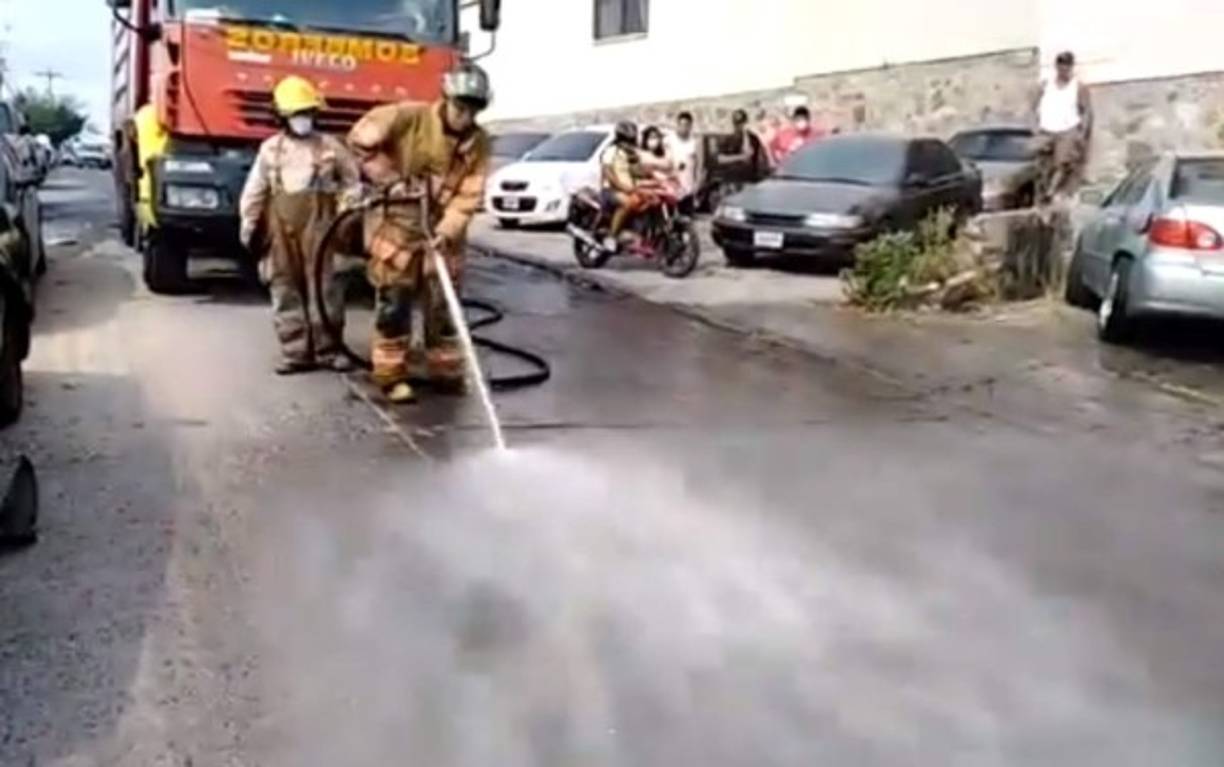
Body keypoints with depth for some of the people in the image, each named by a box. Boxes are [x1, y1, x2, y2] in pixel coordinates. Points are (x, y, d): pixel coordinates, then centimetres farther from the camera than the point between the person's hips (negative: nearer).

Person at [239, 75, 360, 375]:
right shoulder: (270, 149, 9)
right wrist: (249, 222, 7)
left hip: (318, 223, -2)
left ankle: (327, 349, 6)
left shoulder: (330, 145, 6)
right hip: (281, 225, 2)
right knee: (286, 289, 2)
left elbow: (351, 181, 10)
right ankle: (296, 352, 7)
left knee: (323, 287, -3)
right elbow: (255, 190, 11)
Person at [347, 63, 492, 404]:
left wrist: (447, 231, -21)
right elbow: (361, 137, -15)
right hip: (397, 221, -4)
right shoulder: (411, 117, -14)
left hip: (441, 229, 4)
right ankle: (391, 374, 8)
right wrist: (390, 178, -15)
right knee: (395, 300, -1)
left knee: (443, 301, 9)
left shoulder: (478, 142, -3)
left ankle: (445, 370, 22)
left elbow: (469, 194, -8)